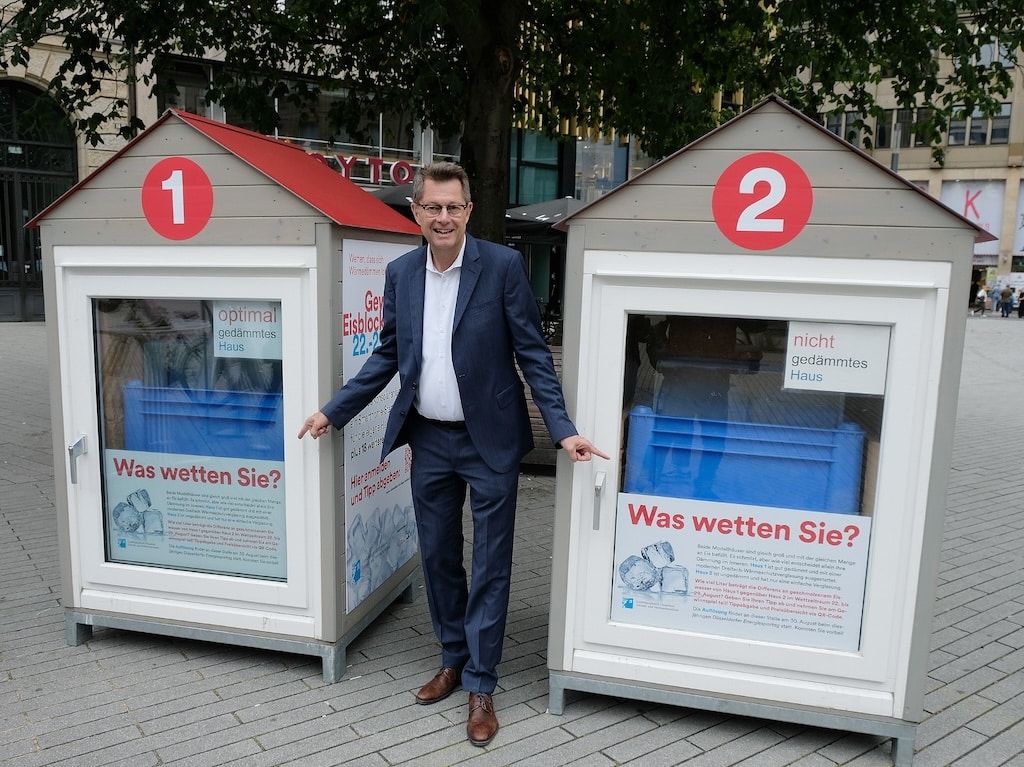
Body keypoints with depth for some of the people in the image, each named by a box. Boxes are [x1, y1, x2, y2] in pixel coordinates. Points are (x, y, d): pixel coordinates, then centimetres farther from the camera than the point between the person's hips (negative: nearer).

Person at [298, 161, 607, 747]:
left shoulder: (504, 265, -10)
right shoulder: (400, 273, 3)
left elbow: (533, 353, -10)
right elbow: (388, 356, 10)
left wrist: (564, 430, -18)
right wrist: (334, 411, 8)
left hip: (490, 441, -4)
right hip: (429, 440, 5)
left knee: (490, 565, 5)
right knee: (437, 557, 16)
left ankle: (481, 685, 22)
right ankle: (454, 660, 38)